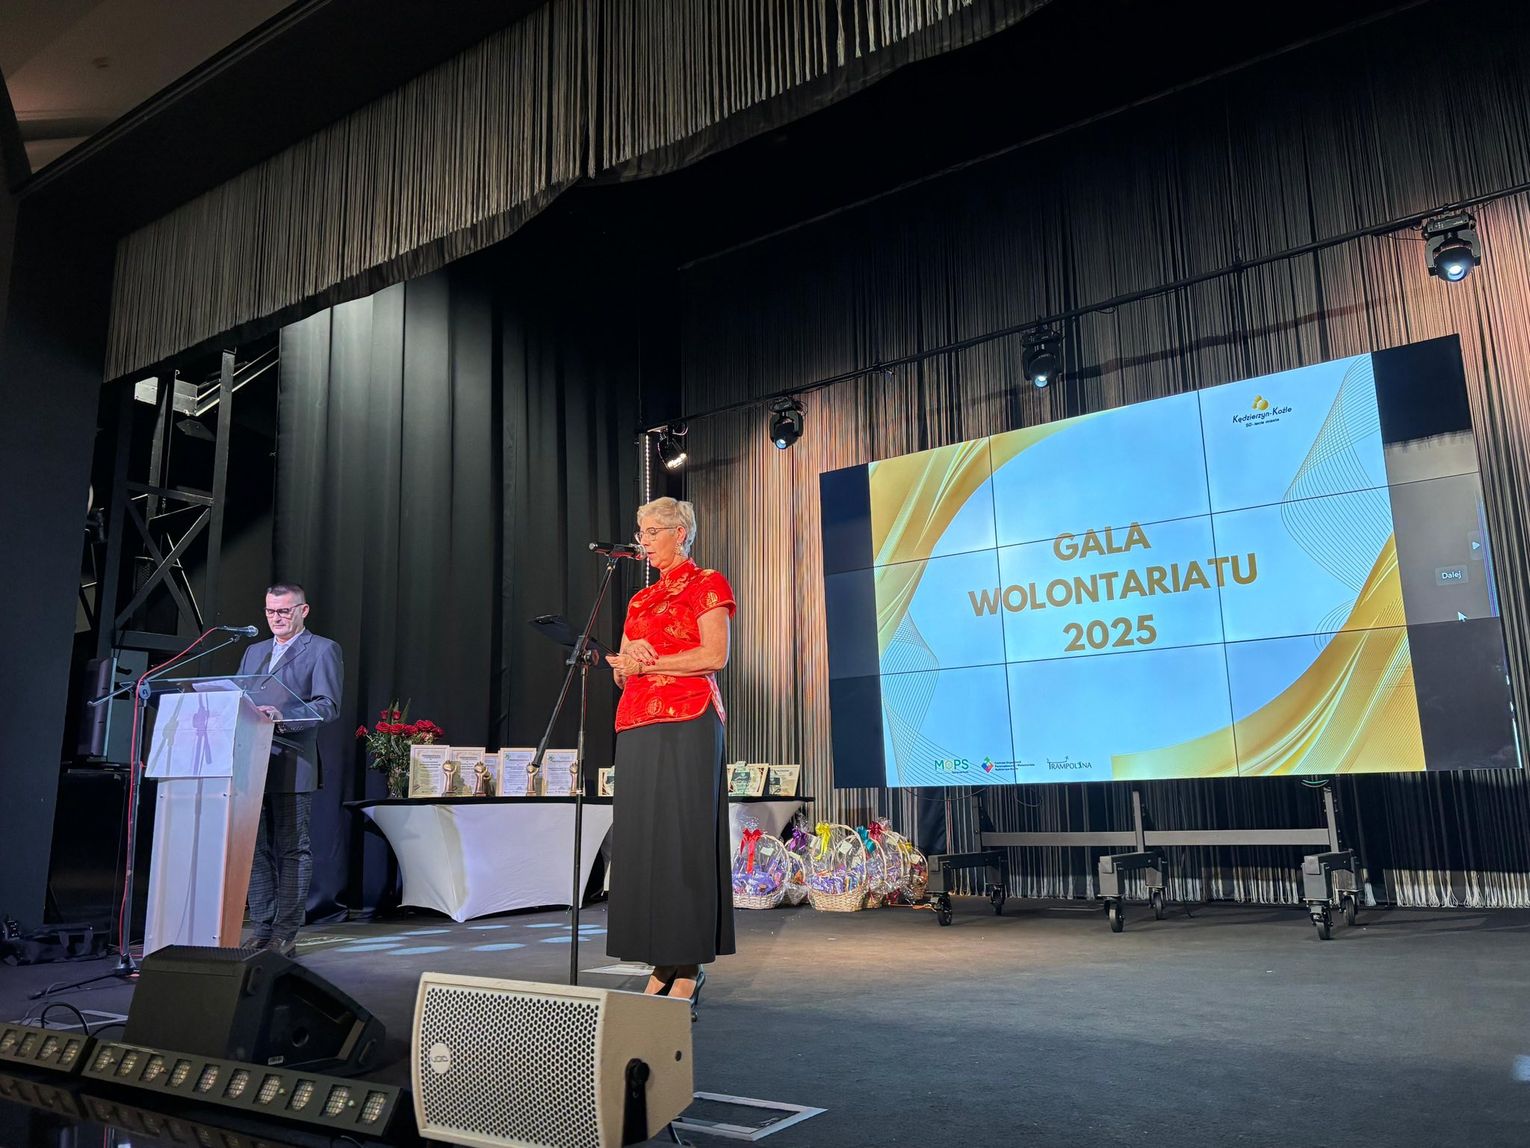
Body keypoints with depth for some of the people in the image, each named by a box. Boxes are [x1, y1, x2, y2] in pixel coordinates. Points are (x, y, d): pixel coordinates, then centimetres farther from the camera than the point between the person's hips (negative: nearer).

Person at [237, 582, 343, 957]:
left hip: (291, 765, -6)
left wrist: (284, 717, -25)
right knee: (256, 849, 8)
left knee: (292, 849, -3)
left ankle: (285, 935, 2)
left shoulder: (323, 650, 1)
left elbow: (328, 706, -9)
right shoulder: (254, 652, 22)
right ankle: (262, 931, 15)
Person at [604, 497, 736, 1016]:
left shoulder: (707, 584, 3)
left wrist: (651, 662, -8)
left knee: (683, 837, -8)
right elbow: (622, 668, 18)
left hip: (687, 723, -7)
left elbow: (715, 655, -10)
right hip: (637, 724, 7)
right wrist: (627, 665, -4)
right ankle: (662, 967, 9)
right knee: (641, 840, 3)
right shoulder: (641, 599, 22)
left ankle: (688, 970, -3)